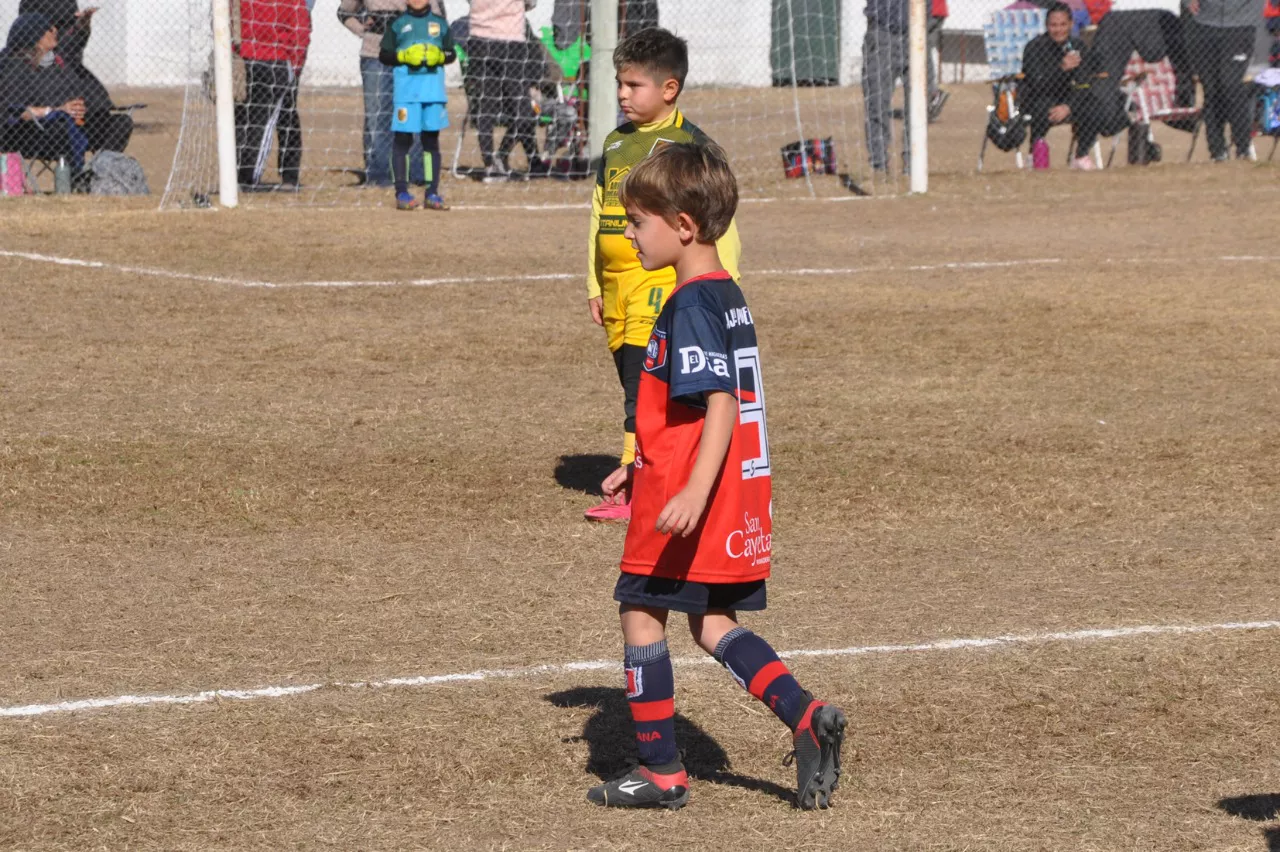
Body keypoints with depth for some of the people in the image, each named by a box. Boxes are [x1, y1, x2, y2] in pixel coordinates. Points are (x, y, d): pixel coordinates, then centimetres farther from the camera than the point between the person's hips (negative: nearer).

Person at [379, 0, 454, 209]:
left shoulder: (440, 23, 12)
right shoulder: (398, 24, 6)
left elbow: (451, 53, 14)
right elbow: (384, 55, 4)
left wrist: (439, 56, -7)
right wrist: (403, 56, -12)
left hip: (434, 87, 2)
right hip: (406, 87, -2)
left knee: (431, 138, 4)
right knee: (403, 138, -5)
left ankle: (432, 193, 7)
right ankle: (401, 192, -2)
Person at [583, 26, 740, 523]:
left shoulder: (691, 146, -6)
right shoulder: (616, 144, 14)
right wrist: (595, 286, 18)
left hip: (661, 281, -8)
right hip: (617, 281, 8)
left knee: (642, 388, -13)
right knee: (635, 384, 9)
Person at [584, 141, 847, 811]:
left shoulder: (690, 307, -17)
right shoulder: (728, 297, 13)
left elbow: (721, 405, -26)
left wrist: (694, 492, -34)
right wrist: (643, 467, 27)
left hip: (687, 507, -9)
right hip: (742, 498, 9)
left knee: (641, 613, 5)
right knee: (713, 625, 14)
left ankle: (660, 771, 9)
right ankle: (806, 717, -3)